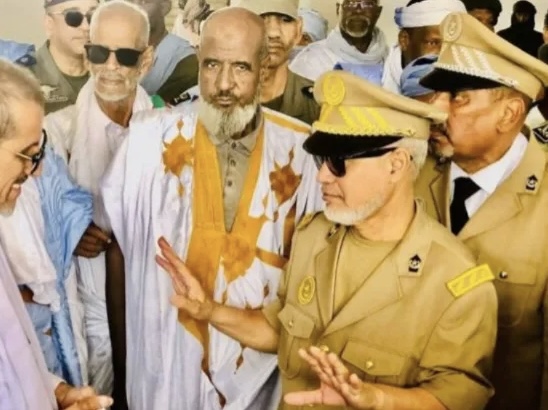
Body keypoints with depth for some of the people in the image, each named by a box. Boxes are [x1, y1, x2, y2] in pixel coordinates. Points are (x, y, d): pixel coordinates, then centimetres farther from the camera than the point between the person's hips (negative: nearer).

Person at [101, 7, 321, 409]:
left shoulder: (301, 148, -8)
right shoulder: (151, 138, -11)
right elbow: (117, 241, -1)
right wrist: (123, 337, 3)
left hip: (261, 358, 1)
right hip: (166, 358, 0)